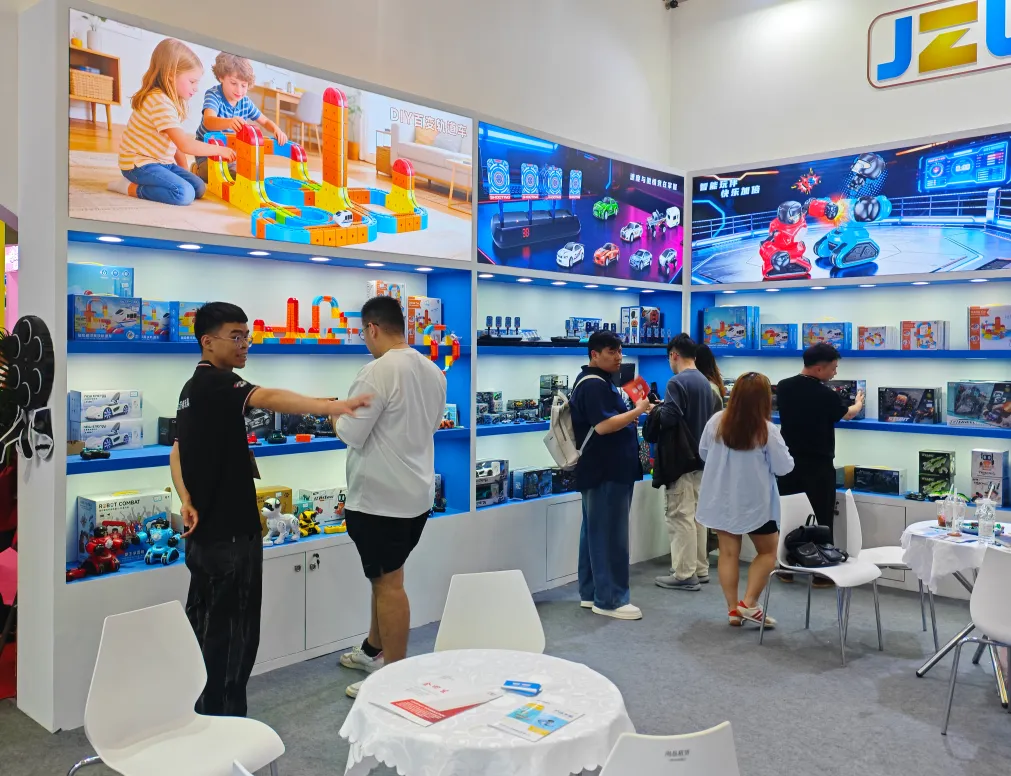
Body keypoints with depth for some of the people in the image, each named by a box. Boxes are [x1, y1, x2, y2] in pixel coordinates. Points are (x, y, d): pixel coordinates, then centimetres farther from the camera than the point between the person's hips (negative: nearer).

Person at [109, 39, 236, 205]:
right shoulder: (160, 102, -23)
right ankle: (131, 187, -11)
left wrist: (184, 170, 5)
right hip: (139, 164, -10)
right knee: (185, 193, -26)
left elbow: (177, 142, 11)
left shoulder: (172, 100, 11)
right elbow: (185, 145, -26)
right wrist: (219, 150, -18)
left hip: (161, 162, 10)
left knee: (199, 188, 1)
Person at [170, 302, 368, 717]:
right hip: (229, 532, -10)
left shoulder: (193, 387, 14)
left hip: (204, 531, 10)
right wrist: (330, 407, -50)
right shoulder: (216, 383, -17)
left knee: (204, 628, 19)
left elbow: (177, 452, 14)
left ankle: (199, 714, 32)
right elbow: (269, 398, -36)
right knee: (233, 633, -1)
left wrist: (187, 502, 0)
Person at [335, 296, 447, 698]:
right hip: (417, 491, 8)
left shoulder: (378, 372, -20)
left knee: (388, 582, 1)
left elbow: (351, 435, -18)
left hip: (380, 495, -8)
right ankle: (373, 651, 37)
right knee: (385, 576, 22)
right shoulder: (433, 371, 6)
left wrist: (335, 414, 1)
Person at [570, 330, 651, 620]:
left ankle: (590, 593, 20)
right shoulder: (593, 385, -16)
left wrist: (632, 410, 12)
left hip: (606, 470, 11)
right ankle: (609, 600, 0)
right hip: (606, 472, -11)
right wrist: (638, 410, -17)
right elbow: (603, 425, -26)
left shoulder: (599, 382, 18)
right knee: (610, 536, -6)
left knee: (595, 532, 13)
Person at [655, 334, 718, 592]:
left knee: (681, 516, -4)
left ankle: (685, 575, 0)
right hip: (701, 457, 9)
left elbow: (668, 419, -24)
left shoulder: (677, 382, -16)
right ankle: (700, 569, 22)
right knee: (697, 514, 15)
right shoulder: (706, 382, 11)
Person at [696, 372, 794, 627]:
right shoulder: (767, 430, -18)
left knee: (728, 552, 10)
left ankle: (733, 609, 13)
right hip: (754, 502, -4)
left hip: (722, 499, 4)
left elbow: (703, 452, 7)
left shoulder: (716, 421, -7)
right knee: (768, 551, 14)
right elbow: (784, 467, -10)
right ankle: (748, 603, 6)